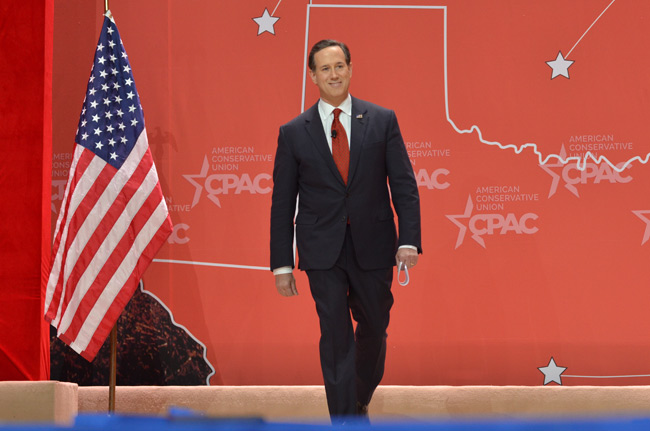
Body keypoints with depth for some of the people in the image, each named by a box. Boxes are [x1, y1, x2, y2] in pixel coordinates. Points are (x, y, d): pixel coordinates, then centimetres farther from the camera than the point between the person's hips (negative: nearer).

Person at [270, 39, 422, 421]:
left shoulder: (382, 120, 2)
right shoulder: (294, 133, 1)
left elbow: (404, 185, 1)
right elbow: (282, 203, 4)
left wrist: (409, 241, -10)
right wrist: (282, 264, 0)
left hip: (373, 248, 1)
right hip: (324, 253, -1)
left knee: (373, 332, 13)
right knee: (336, 339, -5)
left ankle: (360, 403, 38)